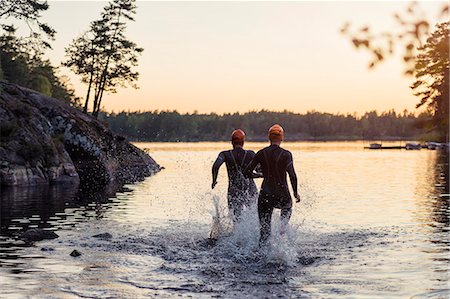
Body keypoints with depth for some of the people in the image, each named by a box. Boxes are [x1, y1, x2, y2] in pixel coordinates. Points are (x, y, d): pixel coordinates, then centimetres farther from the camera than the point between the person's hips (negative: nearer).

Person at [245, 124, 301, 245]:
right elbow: (292, 176, -17)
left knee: (264, 228, 10)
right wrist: (295, 193, -3)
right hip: (282, 195, -1)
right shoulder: (286, 154, -8)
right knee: (287, 208, 34)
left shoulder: (261, 153, 0)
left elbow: (247, 172, 2)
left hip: (265, 195, 1)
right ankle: (283, 225, 9)